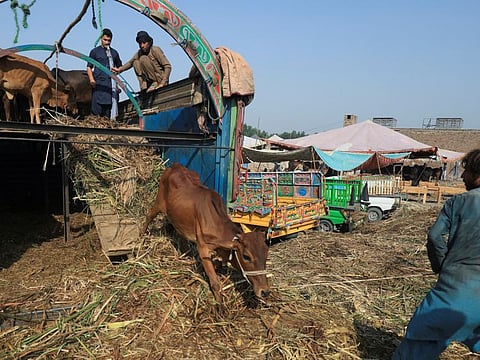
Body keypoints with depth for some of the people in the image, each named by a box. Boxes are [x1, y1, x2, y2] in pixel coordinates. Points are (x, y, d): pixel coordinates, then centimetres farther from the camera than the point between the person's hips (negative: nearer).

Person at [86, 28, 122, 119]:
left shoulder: (114, 52, 18)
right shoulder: (95, 51, 9)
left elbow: (120, 67, 27)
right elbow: (89, 67, 6)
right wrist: (91, 79, -10)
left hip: (111, 83, 3)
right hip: (99, 83, -3)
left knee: (111, 104, -1)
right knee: (97, 106, -8)